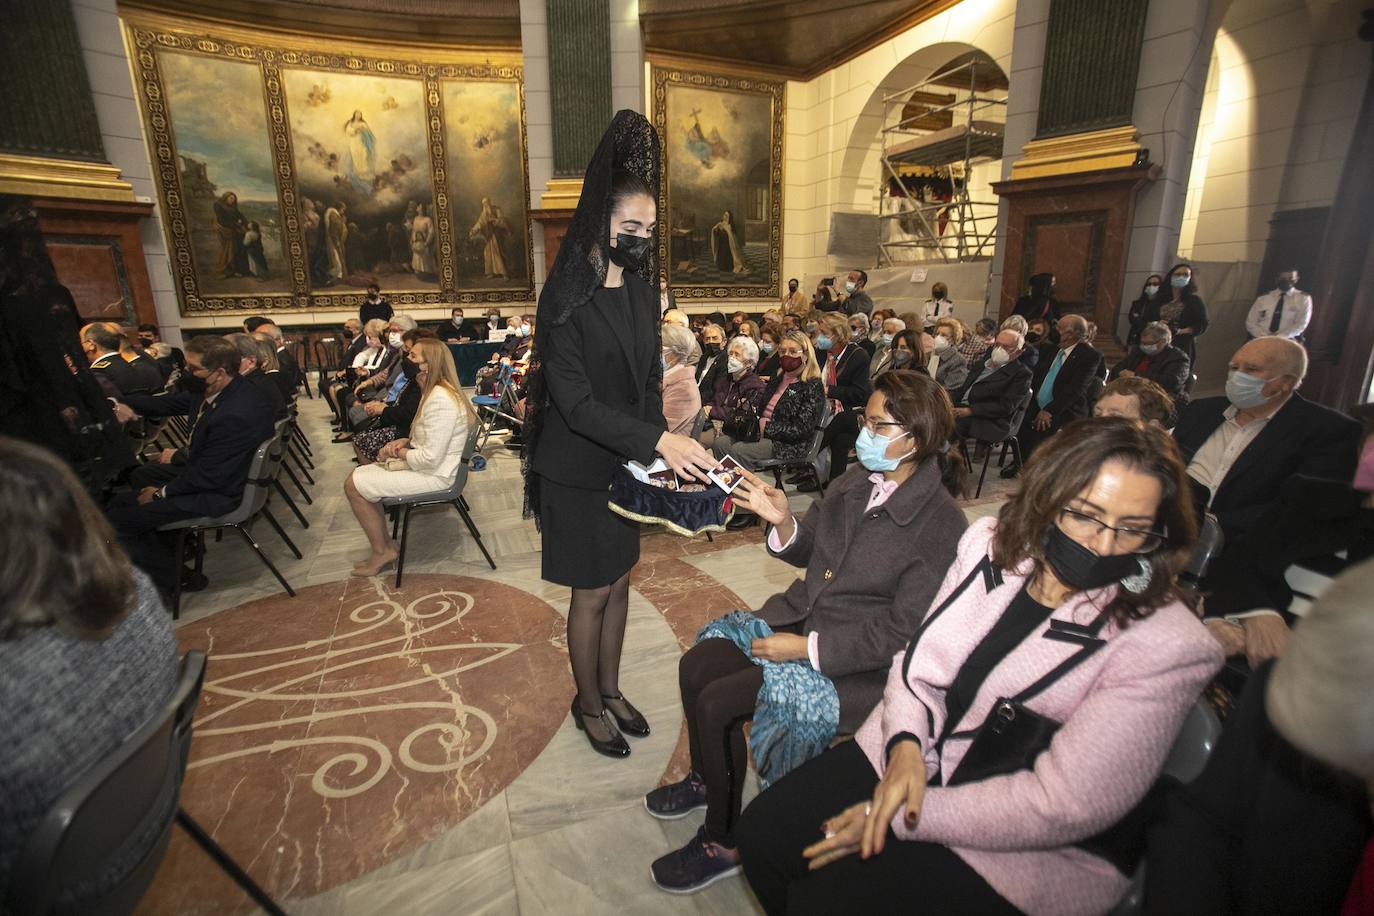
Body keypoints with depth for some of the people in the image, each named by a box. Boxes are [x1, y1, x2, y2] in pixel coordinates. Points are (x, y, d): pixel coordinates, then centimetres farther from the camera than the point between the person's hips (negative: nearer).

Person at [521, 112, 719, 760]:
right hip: (577, 469, -6)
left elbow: (650, 378, 7)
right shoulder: (566, 298, -17)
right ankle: (588, 702, 32)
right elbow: (575, 403, -23)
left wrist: (660, 450, -7)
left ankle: (610, 688, 39)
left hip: (627, 462, 6)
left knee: (619, 580, 17)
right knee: (593, 592, 7)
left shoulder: (641, 289, 4)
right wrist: (658, 440, -32)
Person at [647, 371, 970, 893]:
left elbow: (899, 633, -19)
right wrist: (782, 521, -15)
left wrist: (806, 648, -20)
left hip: (854, 664, -7)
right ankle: (705, 780, 26)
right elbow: (807, 551, 7)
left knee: (717, 703, -14)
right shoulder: (856, 479, -2)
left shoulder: (942, 526, -20)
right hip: (800, 615, 7)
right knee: (695, 664, -2)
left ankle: (723, 843, 12)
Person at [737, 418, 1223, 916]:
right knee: (761, 833, 1)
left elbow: (1062, 805, -21)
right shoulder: (993, 542, -6)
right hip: (904, 752, 5)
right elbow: (922, 658, 1)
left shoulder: (1168, 647, -20)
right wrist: (906, 741, -17)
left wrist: (896, 819, -18)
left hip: (1024, 848, -4)